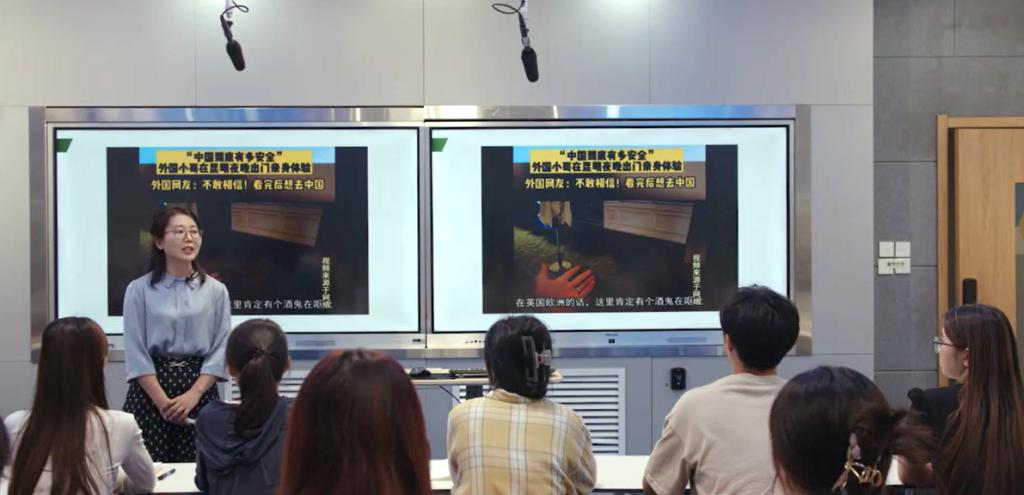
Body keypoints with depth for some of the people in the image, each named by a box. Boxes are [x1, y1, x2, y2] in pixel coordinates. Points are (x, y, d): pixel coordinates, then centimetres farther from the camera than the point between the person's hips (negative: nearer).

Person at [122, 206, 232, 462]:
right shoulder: (139, 290, -1)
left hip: (200, 389, 1)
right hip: (149, 390, -1)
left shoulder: (216, 290, 4)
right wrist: (162, 401, -11)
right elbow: (135, 353, -4)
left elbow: (220, 349, 0)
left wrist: (192, 395, -11)